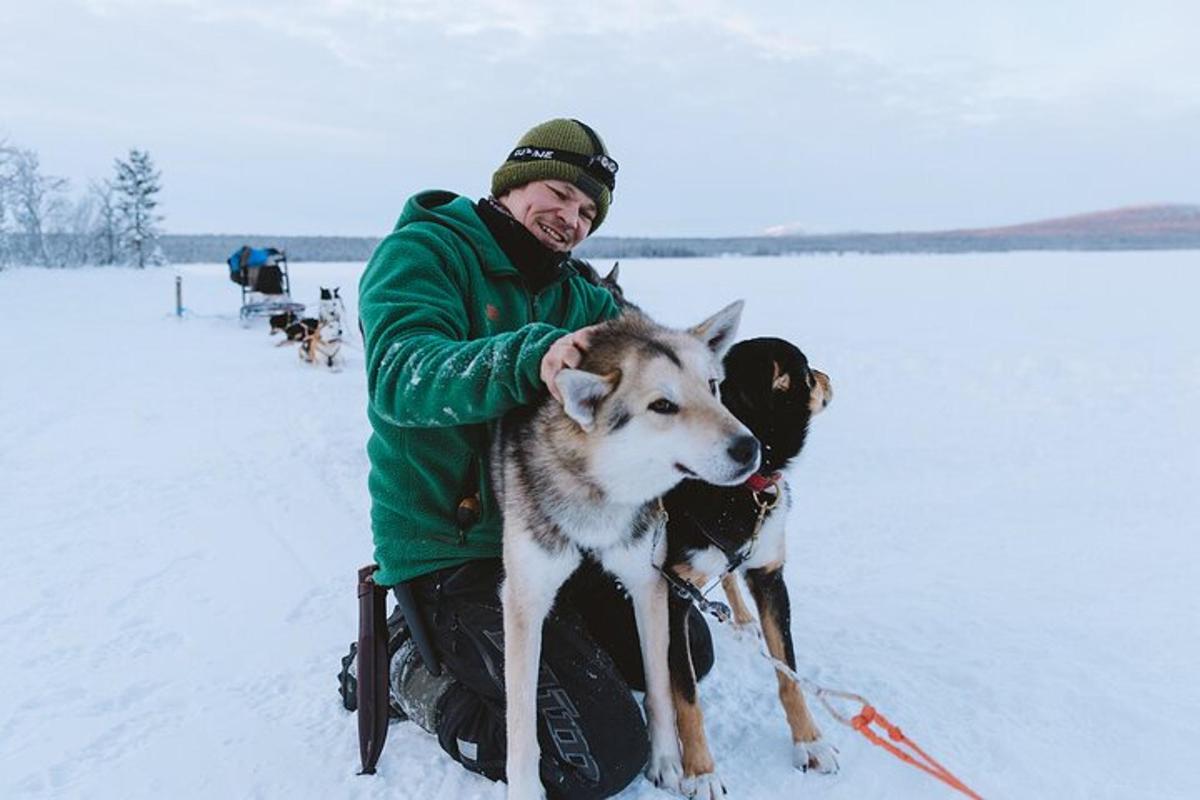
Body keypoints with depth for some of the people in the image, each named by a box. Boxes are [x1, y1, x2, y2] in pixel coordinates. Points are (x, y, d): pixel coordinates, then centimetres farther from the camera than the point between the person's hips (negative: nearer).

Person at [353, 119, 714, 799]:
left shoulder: (569, 293, 11)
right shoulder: (421, 252, -11)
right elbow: (401, 376, -29)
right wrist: (528, 359, -46)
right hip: (452, 553, -8)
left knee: (687, 652, 14)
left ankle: (482, 651, 19)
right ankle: (420, 673, 8)